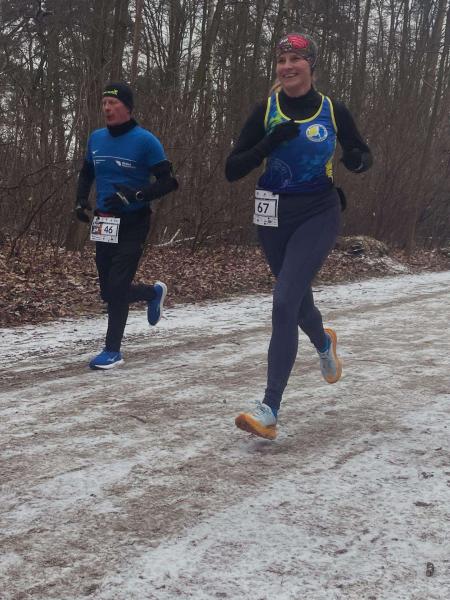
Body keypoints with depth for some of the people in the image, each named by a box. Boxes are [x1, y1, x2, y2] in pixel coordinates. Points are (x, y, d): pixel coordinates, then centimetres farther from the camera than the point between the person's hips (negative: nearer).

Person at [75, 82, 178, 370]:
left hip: (133, 225, -6)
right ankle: (154, 292, 39)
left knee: (116, 288, -10)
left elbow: (168, 182, -12)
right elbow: (86, 173, 22)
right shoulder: (96, 138, 6)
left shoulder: (145, 141, -12)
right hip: (104, 225, 6)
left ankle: (113, 351, 5)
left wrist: (136, 195, -26)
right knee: (109, 292, 10)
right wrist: (81, 199, 5)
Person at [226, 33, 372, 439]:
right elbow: (232, 170, -7)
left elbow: (363, 155, 11)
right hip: (275, 216, 3)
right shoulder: (266, 112, -3)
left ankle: (270, 412, -18)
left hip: (318, 215, -3)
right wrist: (270, 143, -22)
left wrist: (358, 160, -13)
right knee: (297, 299, 19)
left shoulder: (333, 112, -3)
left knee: (284, 302, -18)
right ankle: (324, 343, 56)